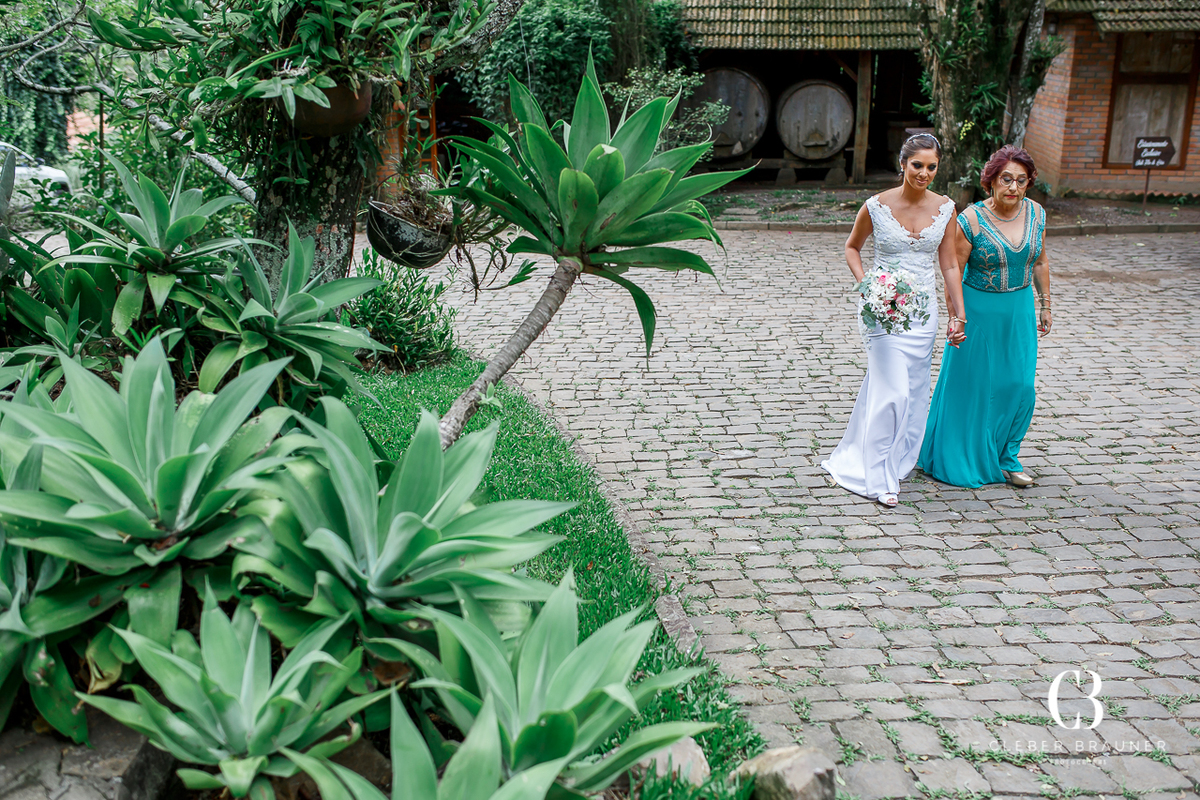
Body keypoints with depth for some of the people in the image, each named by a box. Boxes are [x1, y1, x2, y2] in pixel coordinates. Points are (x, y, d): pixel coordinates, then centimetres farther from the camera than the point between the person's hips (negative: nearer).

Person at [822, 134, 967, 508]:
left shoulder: (945, 209, 1)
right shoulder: (877, 206, -9)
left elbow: (949, 264, 7)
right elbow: (852, 247, 6)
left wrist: (959, 314, 6)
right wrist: (865, 284, -9)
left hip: (923, 310, 4)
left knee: (913, 393, 10)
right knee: (893, 392, -10)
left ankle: (895, 463, 30)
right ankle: (881, 478, 3)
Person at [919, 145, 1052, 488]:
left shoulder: (1036, 214, 0)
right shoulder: (971, 220, -15)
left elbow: (1040, 262, 11)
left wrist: (1045, 304, 14)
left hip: (1019, 311, 5)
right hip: (980, 311, -4)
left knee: (1019, 385, 5)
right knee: (973, 384, 5)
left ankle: (1006, 459, 21)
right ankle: (964, 459, 23)